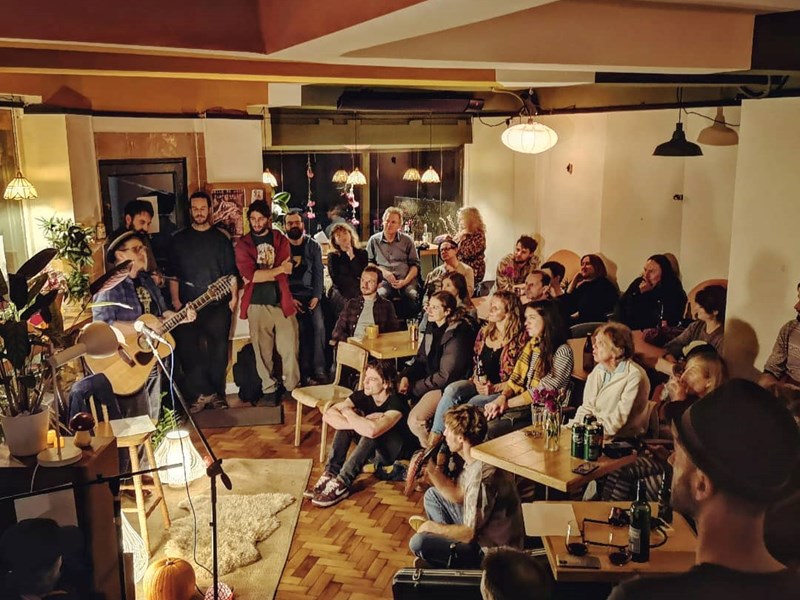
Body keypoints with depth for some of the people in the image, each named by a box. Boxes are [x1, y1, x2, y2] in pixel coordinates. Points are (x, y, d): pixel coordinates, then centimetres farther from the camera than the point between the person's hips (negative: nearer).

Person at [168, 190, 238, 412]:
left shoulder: (221, 238, 9)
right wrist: (175, 300, 0)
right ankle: (202, 393, 9)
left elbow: (231, 272, 8)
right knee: (189, 352, -1)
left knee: (218, 350, 2)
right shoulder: (179, 239, 9)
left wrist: (234, 297, -1)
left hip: (218, 304, 0)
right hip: (188, 305, 1)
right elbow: (173, 273, 8)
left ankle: (216, 394, 14)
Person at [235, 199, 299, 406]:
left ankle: (293, 387, 17)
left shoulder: (280, 239, 8)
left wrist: (258, 276, -9)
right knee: (263, 350, 5)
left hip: (282, 301, 1)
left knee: (289, 348, 2)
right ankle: (269, 389, 18)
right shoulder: (243, 244, 4)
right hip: (258, 304, -1)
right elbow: (249, 274, -11)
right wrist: (279, 269, -10)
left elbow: (285, 270, -6)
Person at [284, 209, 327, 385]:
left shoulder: (313, 245, 9)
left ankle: (319, 370, -17)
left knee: (319, 326, -20)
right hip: (291, 295, -2)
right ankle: (307, 371, -14)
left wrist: (316, 296, -7)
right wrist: (289, 298, -11)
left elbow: (318, 273, 6)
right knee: (303, 329, -20)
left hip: (312, 293, 2)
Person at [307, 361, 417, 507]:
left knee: (371, 432, -35)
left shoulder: (396, 404, -29)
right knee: (346, 423, -18)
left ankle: (342, 484, -34)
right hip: (374, 450, 6)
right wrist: (361, 423, -35)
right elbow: (328, 415, -23)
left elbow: (372, 430, -48)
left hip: (399, 453, -6)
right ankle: (331, 474, -22)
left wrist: (348, 412, -29)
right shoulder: (362, 396, -12)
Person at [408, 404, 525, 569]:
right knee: (432, 495, 16)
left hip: (491, 553, -10)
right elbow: (458, 495, 9)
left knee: (418, 543, -18)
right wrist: (431, 469, -3)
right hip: (478, 527, 10)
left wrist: (433, 526, -11)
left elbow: (469, 534, -26)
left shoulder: (482, 475, -32)